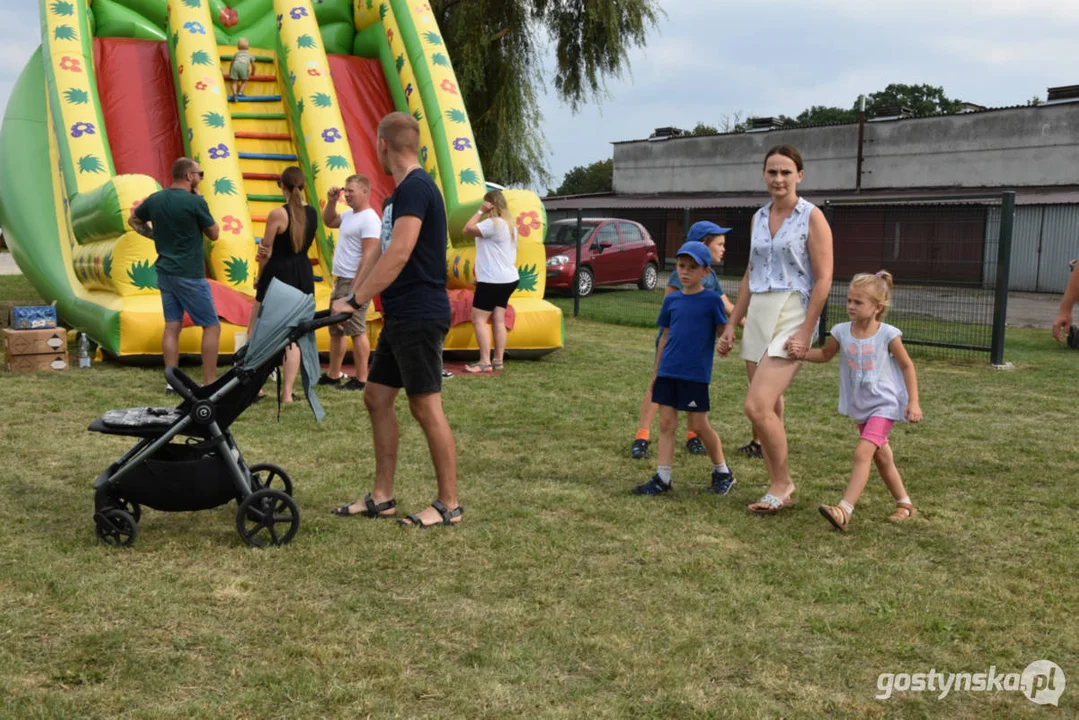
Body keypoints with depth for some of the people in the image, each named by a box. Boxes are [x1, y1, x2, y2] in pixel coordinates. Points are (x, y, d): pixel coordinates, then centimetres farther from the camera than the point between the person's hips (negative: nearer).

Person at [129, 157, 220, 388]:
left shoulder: (155, 199, 5)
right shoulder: (195, 202, -15)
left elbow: (134, 220, 20)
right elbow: (213, 234, -3)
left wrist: (155, 235, 14)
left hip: (165, 272, 7)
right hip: (190, 275, -7)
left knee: (172, 326, 9)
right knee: (212, 326, 2)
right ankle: (209, 384, 0)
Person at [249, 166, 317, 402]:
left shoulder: (277, 214, -14)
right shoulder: (312, 213, 4)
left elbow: (266, 252, -8)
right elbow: (297, 245, 7)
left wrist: (259, 277, 8)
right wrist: (267, 251, -7)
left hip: (278, 274, -5)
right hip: (304, 275, 5)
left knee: (255, 333, 9)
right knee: (293, 336, 7)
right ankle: (287, 392, 4)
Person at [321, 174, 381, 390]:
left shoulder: (369, 219, -15)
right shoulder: (349, 215, 13)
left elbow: (369, 256, -21)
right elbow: (328, 221, 33)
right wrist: (331, 201, 15)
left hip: (355, 283, -10)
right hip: (341, 281, 10)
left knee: (357, 331, -7)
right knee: (336, 330, 16)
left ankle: (361, 379, -2)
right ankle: (333, 375, 25)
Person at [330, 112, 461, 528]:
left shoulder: (415, 188, -15)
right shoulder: (403, 191, 17)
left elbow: (398, 256, -23)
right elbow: (381, 254, 21)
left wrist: (355, 301, -20)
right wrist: (350, 296, 17)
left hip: (419, 317, -10)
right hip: (400, 318, 10)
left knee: (426, 406, -5)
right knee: (377, 398, 12)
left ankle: (449, 505, 5)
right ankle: (382, 497, 20)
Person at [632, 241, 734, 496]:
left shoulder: (712, 300, -5)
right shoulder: (672, 300, 8)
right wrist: (656, 372, 15)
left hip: (695, 373, -4)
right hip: (668, 372, 4)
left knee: (698, 425, 3)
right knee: (666, 422, 4)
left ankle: (722, 472, 23)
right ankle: (662, 478, 9)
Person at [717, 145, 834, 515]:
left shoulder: (812, 217, -5)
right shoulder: (759, 218, 13)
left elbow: (823, 279, -10)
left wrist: (805, 333, -16)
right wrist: (732, 325, 15)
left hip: (791, 317, -6)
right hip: (757, 317, 6)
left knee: (757, 405, -16)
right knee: (770, 409, 9)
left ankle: (782, 484, 2)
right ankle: (780, 488, 20)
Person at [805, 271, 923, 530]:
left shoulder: (888, 335, -14)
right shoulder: (842, 332, -4)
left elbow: (907, 366, -4)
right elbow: (825, 354, 13)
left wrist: (913, 402, -9)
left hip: (884, 405, -6)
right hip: (860, 406, 6)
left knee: (863, 453, -20)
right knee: (881, 456, 17)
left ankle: (845, 510, -25)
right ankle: (905, 504, 35)